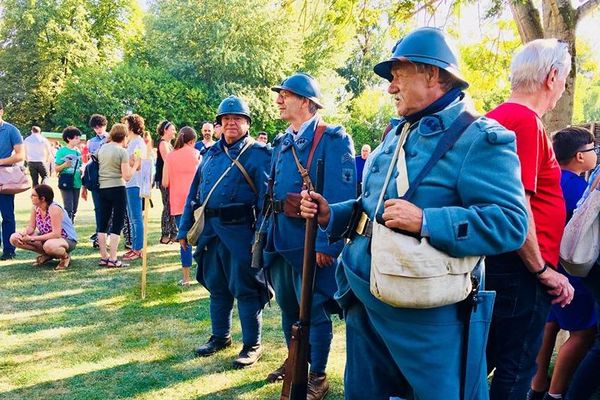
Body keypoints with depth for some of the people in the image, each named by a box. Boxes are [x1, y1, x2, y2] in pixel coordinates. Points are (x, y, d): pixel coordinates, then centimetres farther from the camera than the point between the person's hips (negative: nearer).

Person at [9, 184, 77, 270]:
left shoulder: (54, 209, -27)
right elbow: (31, 227, 0)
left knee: (49, 246, -44)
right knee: (14, 238, -5)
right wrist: (23, 234, -24)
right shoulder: (36, 208, -5)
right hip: (47, 238, 8)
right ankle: (46, 255, 5)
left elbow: (56, 234, -31)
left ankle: (65, 256, -8)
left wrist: (32, 238, -31)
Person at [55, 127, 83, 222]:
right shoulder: (62, 151, -5)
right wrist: (65, 165, -23)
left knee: (74, 210, 11)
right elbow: (57, 169, -6)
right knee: (68, 209, -11)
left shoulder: (78, 152, 11)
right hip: (66, 183, -6)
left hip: (76, 184, 6)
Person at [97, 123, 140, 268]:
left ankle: (103, 257, 16)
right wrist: (135, 165, -1)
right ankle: (112, 259, -1)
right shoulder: (122, 152, -11)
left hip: (102, 189, 6)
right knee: (117, 224, 1)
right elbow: (127, 176, -14)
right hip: (117, 189, -6)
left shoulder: (102, 149, 8)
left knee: (103, 223, 11)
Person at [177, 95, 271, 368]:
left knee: (244, 289, 1)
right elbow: (194, 191, 16)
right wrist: (184, 228, 12)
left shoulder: (258, 154, -6)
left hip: (240, 230, -7)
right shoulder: (211, 153, 15)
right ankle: (220, 337, 33)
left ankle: (253, 345, 14)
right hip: (210, 230, 7)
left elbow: (266, 197, -12)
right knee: (216, 287, 17)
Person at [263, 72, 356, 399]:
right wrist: (267, 234, 15)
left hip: (311, 239, -8)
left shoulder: (332, 139, -12)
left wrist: (327, 243, -23)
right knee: (287, 305, 20)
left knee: (314, 308, 4)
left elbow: (341, 196, -19)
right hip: (280, 238, 8)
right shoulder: (282, 143, 13)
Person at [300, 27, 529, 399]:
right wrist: (332, 214, 4)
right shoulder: (395, 136, 14)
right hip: (364, 300, 8)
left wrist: (425, 222, -31)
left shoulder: (481, 138, -13)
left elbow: (510, 223, -23)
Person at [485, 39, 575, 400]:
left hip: (496, 260, 9)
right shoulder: (526, 122, -18)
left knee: (483, 358, 19)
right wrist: (544, 271, -13)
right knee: (516, 369, 4)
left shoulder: (497, 117, 11)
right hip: (523, 268, -9)